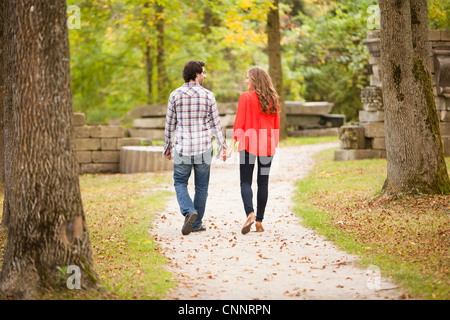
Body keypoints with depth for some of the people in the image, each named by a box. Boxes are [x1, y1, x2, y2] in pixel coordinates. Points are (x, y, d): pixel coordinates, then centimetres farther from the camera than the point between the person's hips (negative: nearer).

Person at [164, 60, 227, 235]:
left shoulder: (175, 95, -2)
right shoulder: (208, 95, -5)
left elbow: (170, 124, 3)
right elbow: (216, 123, -2)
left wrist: (168, 146, 13)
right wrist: (222, 145, 4)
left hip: (182, 149, 0)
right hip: (203, 149, 0)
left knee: (180, 183, 13)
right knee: (201, 187, 13)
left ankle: (189, 211, -11)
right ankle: (196, 223, 17)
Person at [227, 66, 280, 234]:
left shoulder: (246, 97, -6)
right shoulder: (273, 99, 8)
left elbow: (239, 123, -8)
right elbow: (276, 126, 11)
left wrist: (233, 145, -5)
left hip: (248, 143, -4)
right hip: (267, 145, 4)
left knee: (245, 182, 0)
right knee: (263, 182, 8)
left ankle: (250, 213, -22)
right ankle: (259, 221, 9)